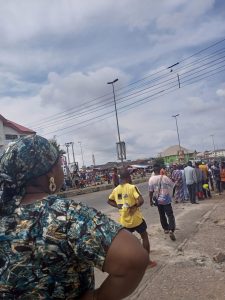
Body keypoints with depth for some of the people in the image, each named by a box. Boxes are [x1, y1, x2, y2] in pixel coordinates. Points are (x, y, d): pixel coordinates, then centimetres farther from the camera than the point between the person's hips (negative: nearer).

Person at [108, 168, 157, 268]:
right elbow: (141, 200, -28)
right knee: (144, 237, 16)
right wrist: (135, 207, -11)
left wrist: (119, 206, 6)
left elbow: (109, 201, 13)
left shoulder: (116, 189, 1)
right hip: (136, 219, -4)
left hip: (124, 220, 4)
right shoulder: (132, 187, -17)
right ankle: (147, 261, 24)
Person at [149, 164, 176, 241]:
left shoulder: (151, 179, -9)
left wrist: (151, 200, 5)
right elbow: (172, 185, 4)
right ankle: (171, 230, -13)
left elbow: (151, 191, -6)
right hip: (166, 199, -2)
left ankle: (166, 229, 31)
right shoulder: (165, 177, -13)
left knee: (162, 215, 19)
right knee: (170, 215, 1)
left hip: (158, 200, 3)